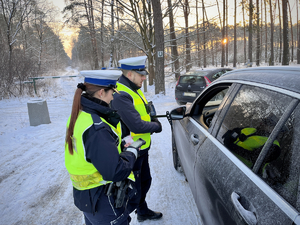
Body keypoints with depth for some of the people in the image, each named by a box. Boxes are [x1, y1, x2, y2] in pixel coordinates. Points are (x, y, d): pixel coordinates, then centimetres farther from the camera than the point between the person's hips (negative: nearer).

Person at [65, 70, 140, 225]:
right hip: (102, 201, -9)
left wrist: (122, 143, -3)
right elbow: (115, 171, -31)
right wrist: (131, 152, -15)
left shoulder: (78, 116, 0)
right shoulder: (96, 128, -31)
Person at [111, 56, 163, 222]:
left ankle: (143, 212, 52)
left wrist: (152, 120, -5)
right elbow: (137, 126, -33)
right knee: (133, 196, 1)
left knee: (145, 182, 28)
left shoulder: (133, 90, 7)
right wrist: (156, 126, -14)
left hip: (141, 149, 11)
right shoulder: (121, 96, -28)